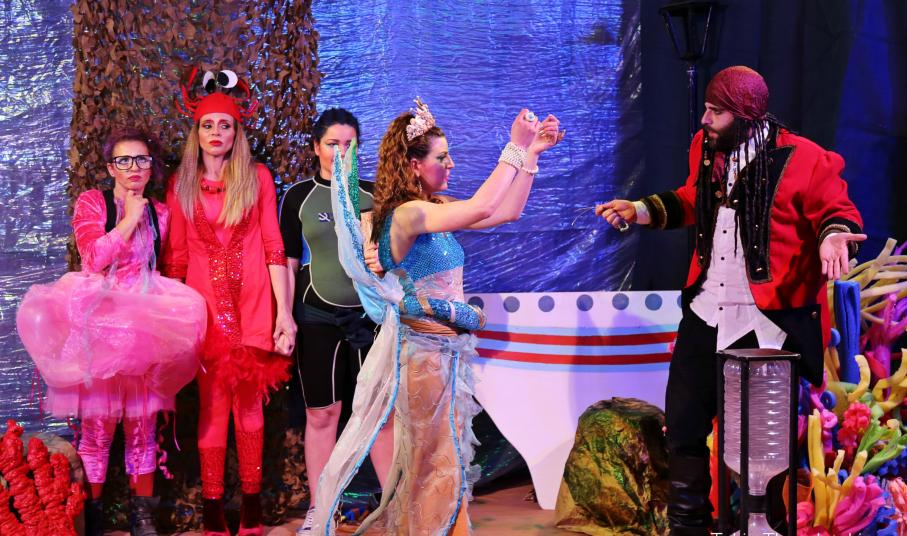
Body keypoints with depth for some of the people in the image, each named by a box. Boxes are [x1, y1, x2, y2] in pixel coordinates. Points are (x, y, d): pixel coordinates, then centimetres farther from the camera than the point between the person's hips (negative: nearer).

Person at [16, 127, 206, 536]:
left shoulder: (160, 213, 13)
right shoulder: (91, 202, 2)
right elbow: (95, 256, -13)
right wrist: (130, 218, -8)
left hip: (145, 324, 3)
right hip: (97, 322, -3)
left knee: (143, 426, 4)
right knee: (97, 425, -3)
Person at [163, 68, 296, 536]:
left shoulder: (257, 177, 3)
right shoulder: (181, 186, 8)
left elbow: (273, 247, 0)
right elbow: (175, 257, 9)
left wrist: (284, 312, -5)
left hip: (252, 304, -1)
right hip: (204, 305, 1)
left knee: (248, 402, 1)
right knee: (212, 404, 0)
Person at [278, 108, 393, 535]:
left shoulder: (374, 194, 6)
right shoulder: (299, 196, 2)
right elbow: (288, 261, 3)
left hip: (371, 315, 1)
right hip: (318, 318, -1)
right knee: (322, 414, 5)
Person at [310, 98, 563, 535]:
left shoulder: (433, 207, 8)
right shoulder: (407, 214, -19)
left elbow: (507, 211, 9)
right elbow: (481, 209, -32)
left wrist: (532, 153, 3)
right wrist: (515, 149, -24)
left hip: (448, 350, 9)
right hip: (428, 352, -9)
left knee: (438, 460, 16)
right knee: (439, 466, 2)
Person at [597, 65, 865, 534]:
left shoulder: (801, 160, -14)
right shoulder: (706, 149, 6)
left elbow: (838, 211, -8)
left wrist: (834, 235, -30)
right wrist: (639, 210, 14)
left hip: (770, 322, -6)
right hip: (707, 313, 6)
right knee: (684, 424, 13)